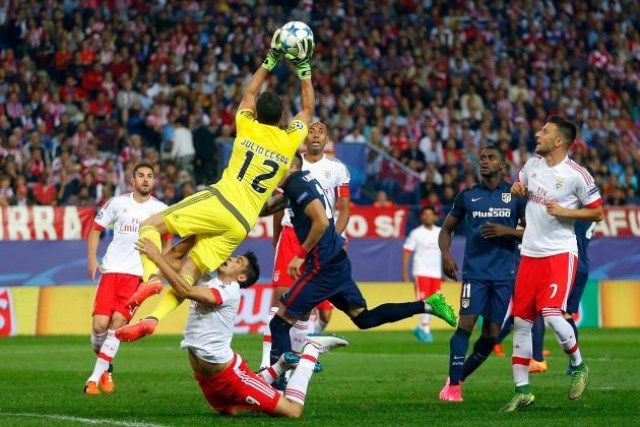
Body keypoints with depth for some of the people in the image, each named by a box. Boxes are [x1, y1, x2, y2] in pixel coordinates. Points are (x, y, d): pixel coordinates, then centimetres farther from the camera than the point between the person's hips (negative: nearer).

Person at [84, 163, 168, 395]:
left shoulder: (160, 210, 6)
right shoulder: (118, 202, 7)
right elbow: (96, 229, 13)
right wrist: (92, 259, -1)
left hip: (139, 274, -1)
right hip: (112, 270, 1)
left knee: (118, 321, -16)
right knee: (100, 324, -11)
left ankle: (96, 376, -12)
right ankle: (105, 365, 19)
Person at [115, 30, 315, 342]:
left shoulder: (248, 128, 8)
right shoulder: (289, 141, 11)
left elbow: (249, 93, 28)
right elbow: (308, 109, 30)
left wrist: (270, 60, 36)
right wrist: (304, 69, 35)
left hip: (219, 201, -3)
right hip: (242, 224, 3)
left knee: (149, 225, 4)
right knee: (189, 272, 1)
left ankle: (152, 278, -23)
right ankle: (153, 318, -20)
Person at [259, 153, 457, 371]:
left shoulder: (297, 185, -13)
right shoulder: (303, 179, 16)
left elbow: (321, 222, -24)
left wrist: (300, 255, -18)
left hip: (324, 266, -10)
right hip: (338, 262, 10)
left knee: (280, 322, -6)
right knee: (363, 318, 13)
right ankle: (426, 305, 6)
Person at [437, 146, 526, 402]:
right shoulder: (468, 196, 8)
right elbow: (447, 229, 17)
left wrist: (506, 231, -13)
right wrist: (446, 254, -1)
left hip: (504, 274, 0)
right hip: (475, 271, 0)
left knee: (491, 334, 2)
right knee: (466, 323, -15)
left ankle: (459, 377, 20)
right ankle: (452, 385, -12)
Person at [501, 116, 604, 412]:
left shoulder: (577, 175, -11)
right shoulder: (533, 163, 7)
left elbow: (597, 213, -5)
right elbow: (520, 185, 27)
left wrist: (565, 212, -17)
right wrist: (517, 189, 4)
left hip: (560, 253, -6)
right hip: (530, 254, 6)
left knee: (551, 315, -22)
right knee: (521, 321, 5)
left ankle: (578, 366, 5)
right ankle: (522, 390, 13)